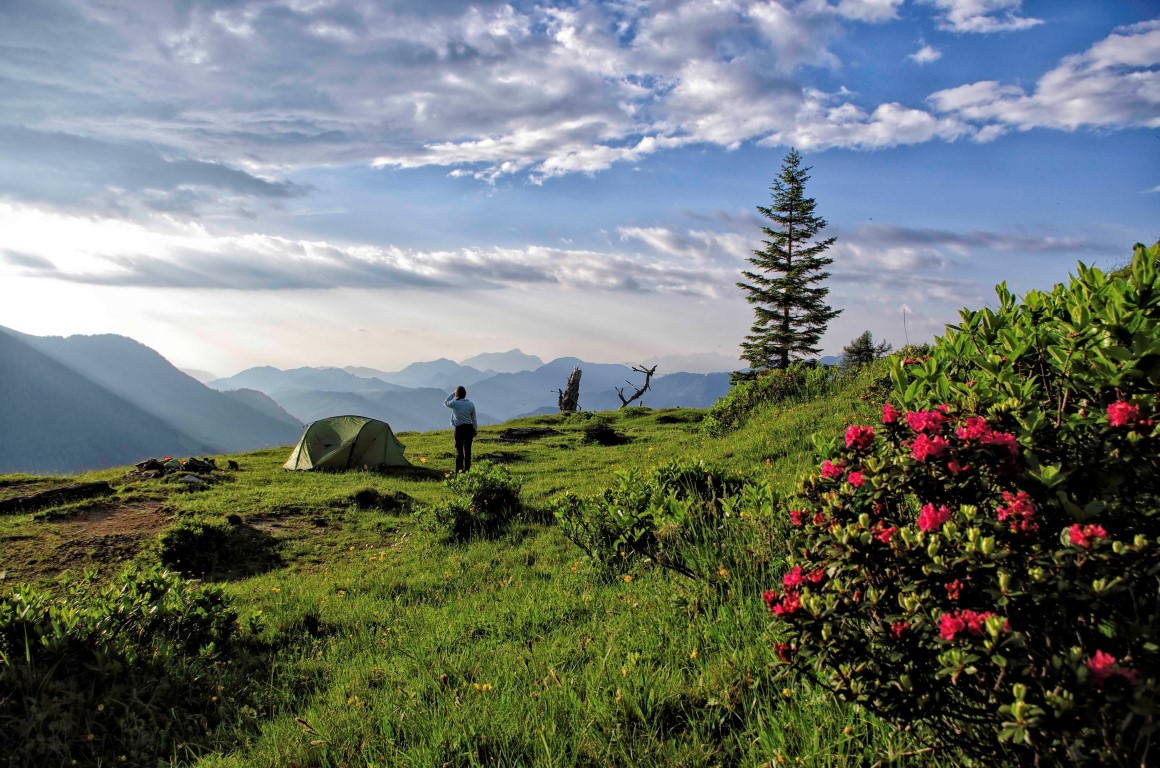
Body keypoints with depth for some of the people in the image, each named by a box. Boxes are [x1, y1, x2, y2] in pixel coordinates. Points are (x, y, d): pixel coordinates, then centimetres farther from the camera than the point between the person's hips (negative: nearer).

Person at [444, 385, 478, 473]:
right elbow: (474, 418, 5)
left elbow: (445, 402, 14)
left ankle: (458, 471, 2)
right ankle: (466, 470, 13)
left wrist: (452, 394, 17)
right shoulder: (471, 404, -2)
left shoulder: (454, 403, -10)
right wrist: (475, 430, 15)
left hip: (459, 429, -2)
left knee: (459, 450, 4)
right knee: (467, 450, 9)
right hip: (469, 428, 2)